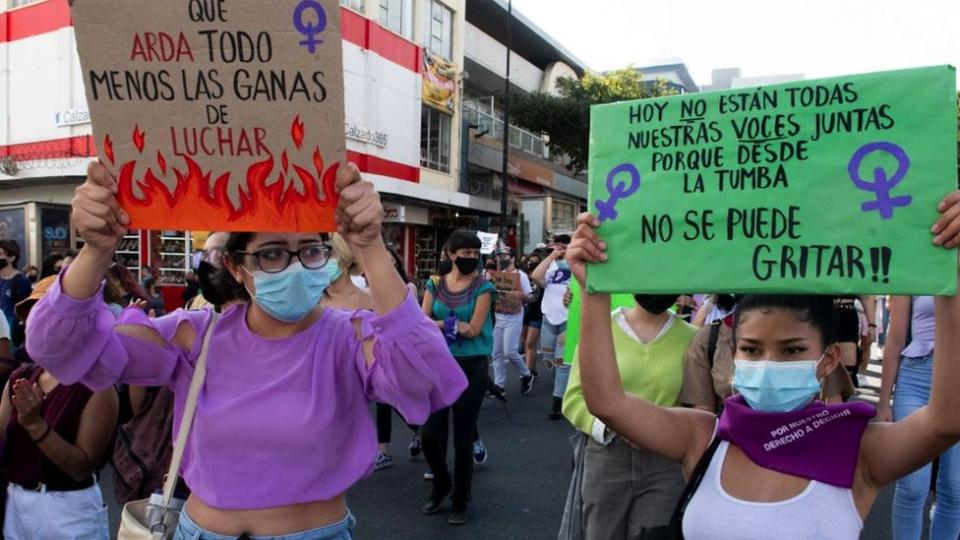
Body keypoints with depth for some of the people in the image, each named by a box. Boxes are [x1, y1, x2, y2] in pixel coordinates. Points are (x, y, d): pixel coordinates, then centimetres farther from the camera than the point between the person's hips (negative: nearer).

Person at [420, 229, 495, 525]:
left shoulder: (482, 287, -5)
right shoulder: (435, 284, 4)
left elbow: (474, 329, -13)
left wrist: (440, 324, -9)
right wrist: (454, 325, -13)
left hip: (471, 368, -3)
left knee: (462, 438, 5)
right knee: (429, 434, 3)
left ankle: (460, 500, 24)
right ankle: (441, 483, 32)